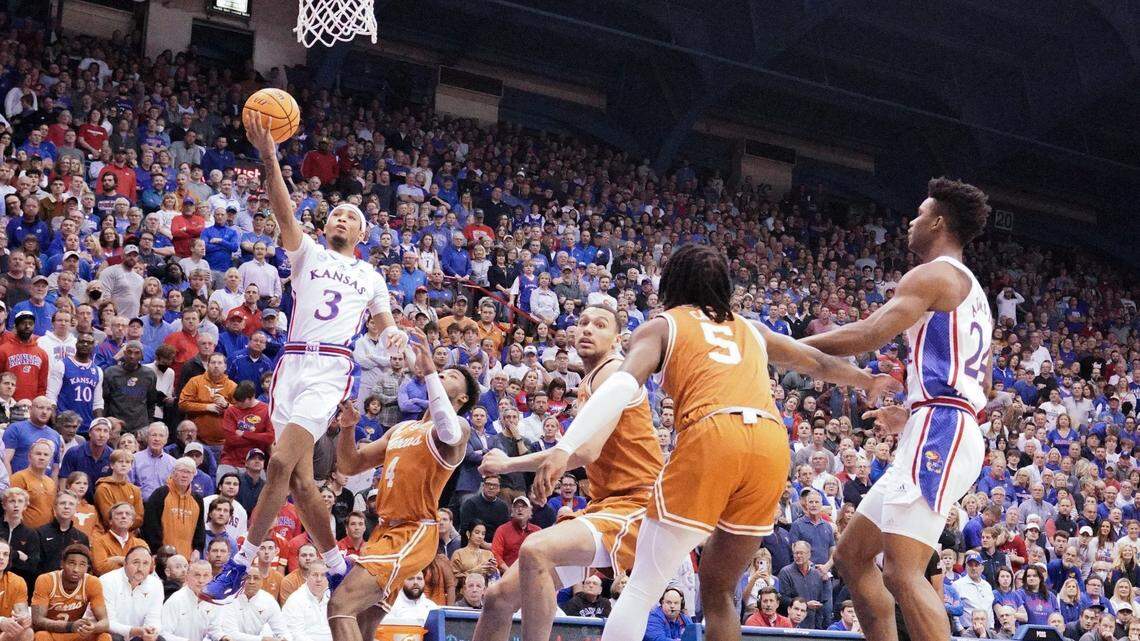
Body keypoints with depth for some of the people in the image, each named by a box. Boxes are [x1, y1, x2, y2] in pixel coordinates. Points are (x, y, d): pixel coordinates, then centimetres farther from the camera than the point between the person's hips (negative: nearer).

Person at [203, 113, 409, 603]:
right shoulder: (308, 254, 17)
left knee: (281, 463, -20)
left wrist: (393, 334, 2)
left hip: (331, 370, -2)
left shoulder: (371, 277, 22)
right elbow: (284, 211, 1)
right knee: (299, 478, 1)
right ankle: (338, 567, 15)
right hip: (293, 363, 2)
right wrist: (268, 156, -14)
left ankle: (241, 564, -15)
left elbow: (385, 323, 29)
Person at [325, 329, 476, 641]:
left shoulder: (460, 426, -4)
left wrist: (429, 370, -29)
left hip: (414, 533, -9)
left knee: (341, 606, -22)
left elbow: (448, 433, -30)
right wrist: (348, 427, 2)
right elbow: (350, 466, 21)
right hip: (386, 530, 9)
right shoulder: (401, 429, 21)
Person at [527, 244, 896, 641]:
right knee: (718, 592, 19)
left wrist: (564, 449, -10)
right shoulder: (750, 329, 31)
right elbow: (819, 363, 43)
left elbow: (622, 387, -1)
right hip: (773, 443, 4)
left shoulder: (661, 326, 18)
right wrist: (868, 382, 62)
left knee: (640, 591, 0)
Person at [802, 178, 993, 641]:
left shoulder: (934, 275, -6)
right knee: (851, 555, 14)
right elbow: (982, 385, 30)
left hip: (939, 431, -11)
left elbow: (870, 334, -19)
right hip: (945, 433, 11)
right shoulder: (971, 290, 25)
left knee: (902, 573, -19)